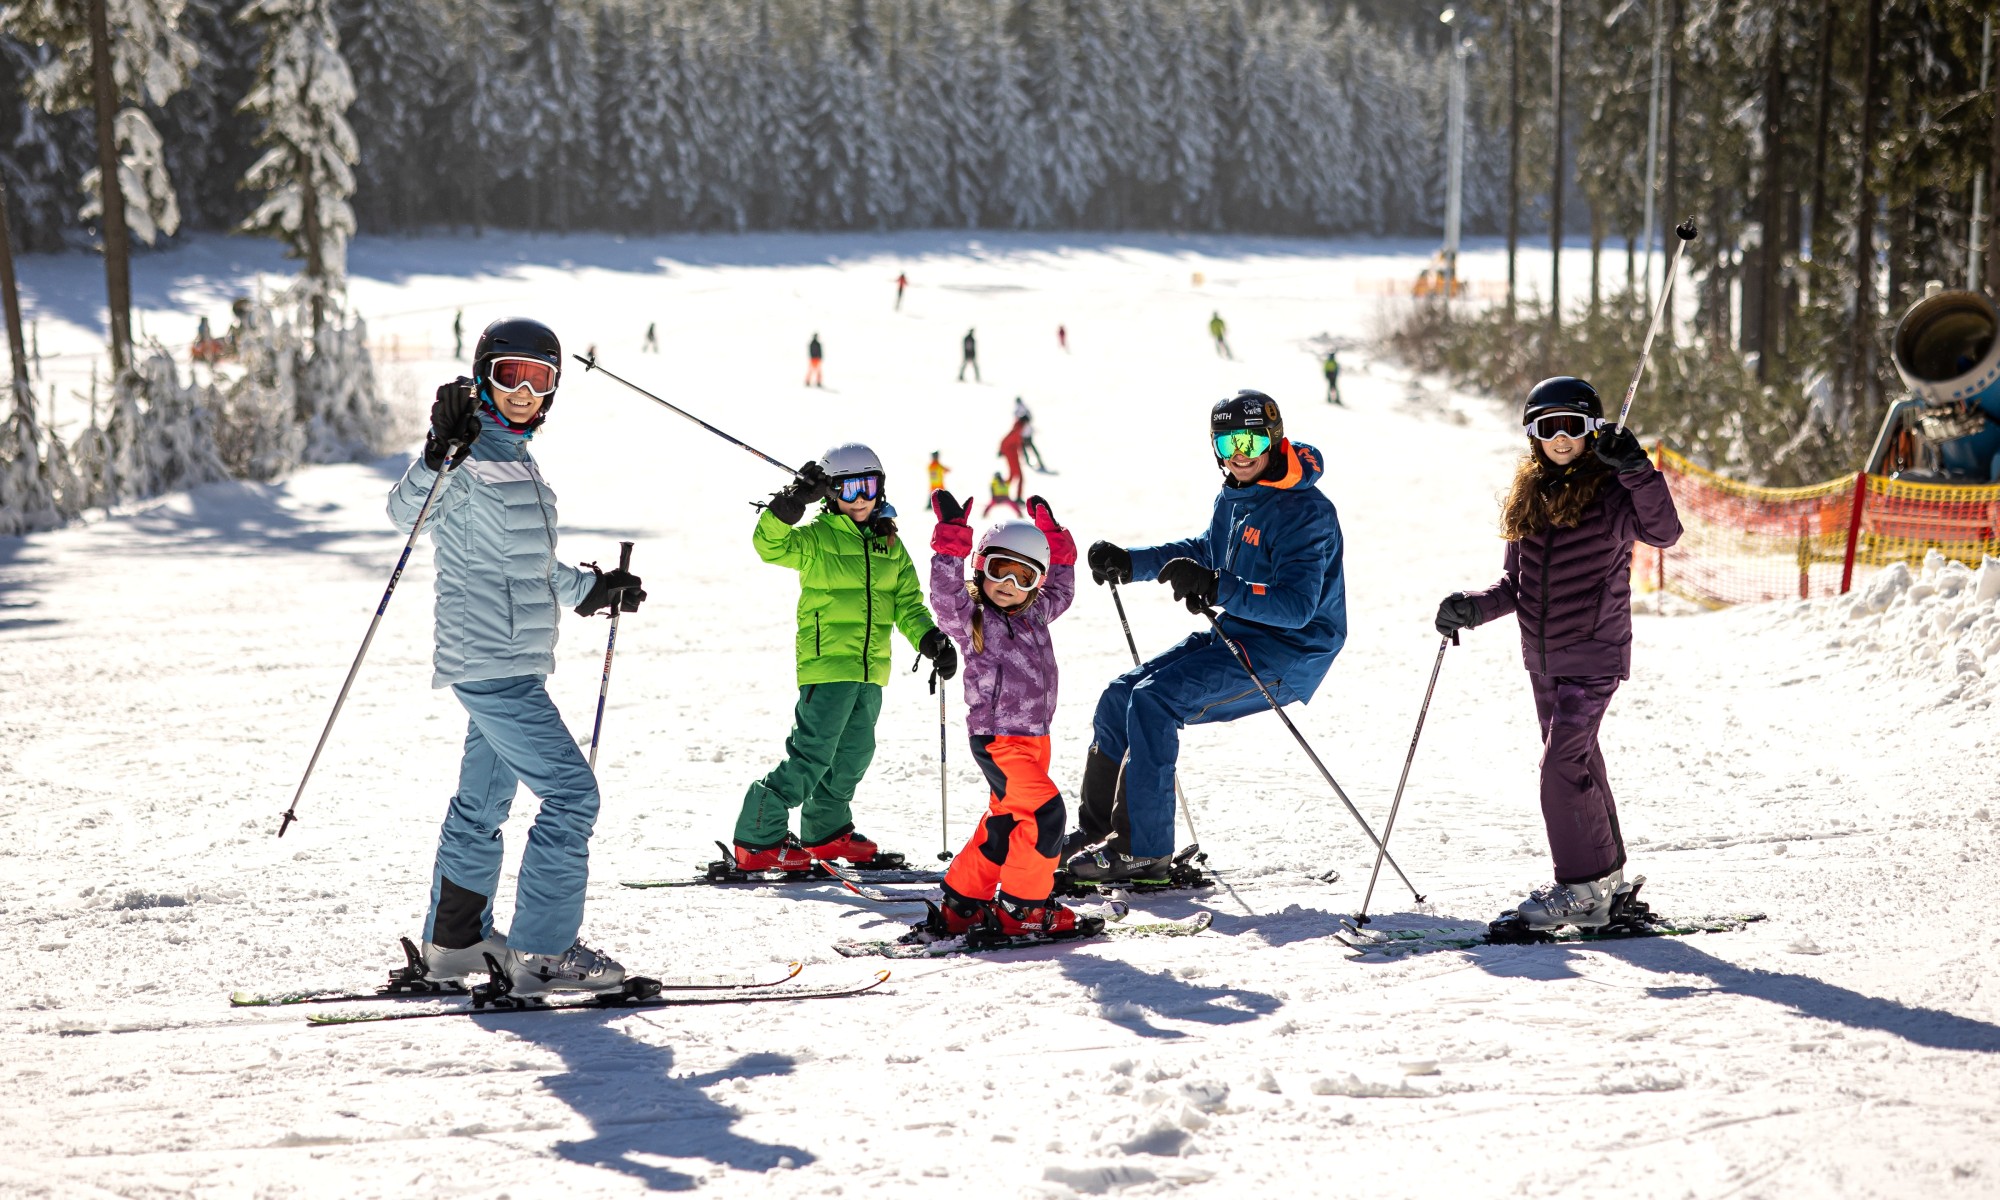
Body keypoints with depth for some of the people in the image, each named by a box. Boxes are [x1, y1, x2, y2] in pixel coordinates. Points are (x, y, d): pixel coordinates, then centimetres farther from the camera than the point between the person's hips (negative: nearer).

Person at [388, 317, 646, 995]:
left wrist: (592, 588, 35)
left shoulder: (515, 456, 17)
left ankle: (454, 939, 27)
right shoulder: (471, 453, -11)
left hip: (512, 660, 10)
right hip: (490, 660, -10)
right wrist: (439, 456, -39)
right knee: (570, 792, -11)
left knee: (485, 799, 17)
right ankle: (542, 952, -8)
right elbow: (408, 512, -25)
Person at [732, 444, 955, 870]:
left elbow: (907, 604, 15)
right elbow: (770, 546, -18)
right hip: (826, 664, -7)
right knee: (812, 754, -12)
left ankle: (826, 833, 33)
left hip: (871, 669, 7)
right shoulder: (817, 538, -3)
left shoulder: (889, 544, 14)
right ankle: (758, 840, -7)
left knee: (854, 754, 16)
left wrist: (931, 640, -2)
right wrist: (793, 501, -30)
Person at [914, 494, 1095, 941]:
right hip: (998, 740, -8)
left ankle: (961, 904, 26)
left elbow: (1061, 590, 30)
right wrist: (951, 539, -35)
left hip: (1033, 737, 8)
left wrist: (1053, 537, 23)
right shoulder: (972, 620, -9)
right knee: (1045, 814, -18)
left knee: (1006, 821, 15)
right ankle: (1024, 908, -6)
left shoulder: (1034, 615, 11)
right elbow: (946, 596, -28)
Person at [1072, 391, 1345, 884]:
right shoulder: (1234, 495, 9)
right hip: (1235, 638, 9)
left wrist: (1216, 587, -38)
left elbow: (1296, 606, -28)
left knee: (1153, 699, -23)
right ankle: (1094, 830, 16)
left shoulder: (1305, 512, -19)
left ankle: (1143, 850, -18)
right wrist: (1130, 562, 17)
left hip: (1286, 657, -9)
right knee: (1121, 695, 3)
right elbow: (1206, 548, 29)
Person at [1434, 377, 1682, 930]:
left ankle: (1582, 886, -3)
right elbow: (1516, 583, 12)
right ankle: (1607, 870, 29)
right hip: (1543, 656, 7)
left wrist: (1636, 469, -37)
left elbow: (1664, 533, -28)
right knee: (1577, 760, 16)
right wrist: (1474, 606, -5)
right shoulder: (1528, 497, 9)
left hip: (1594, 655, -7)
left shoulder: (1611, 494, -10)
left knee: (1562, 765, -13)